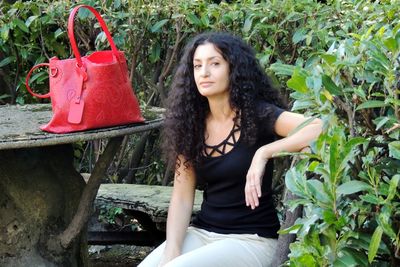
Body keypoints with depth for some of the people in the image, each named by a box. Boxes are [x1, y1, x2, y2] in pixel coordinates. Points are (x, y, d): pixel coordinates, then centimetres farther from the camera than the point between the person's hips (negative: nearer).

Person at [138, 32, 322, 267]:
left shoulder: (257, 115, -10)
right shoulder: (192, 123, 5)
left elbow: (321, 128, -26)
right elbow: (182, 197, 3)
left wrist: (264, 153, -30)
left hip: (251, 239, -5)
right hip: (201, 232, 5)